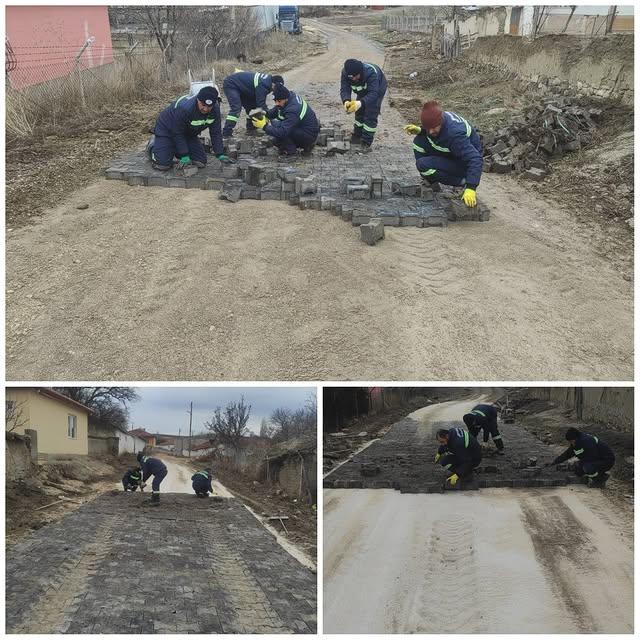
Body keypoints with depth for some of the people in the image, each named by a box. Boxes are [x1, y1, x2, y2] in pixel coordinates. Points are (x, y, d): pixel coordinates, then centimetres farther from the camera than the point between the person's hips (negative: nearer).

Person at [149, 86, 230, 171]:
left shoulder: (215, 110, -21)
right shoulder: (184, 107, -38)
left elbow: (216, 133, -10)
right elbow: (177, 133, -28)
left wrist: (220, 155, -14)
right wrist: (184, 156, -25)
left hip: (188, 133, 6)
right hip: (166, 130, -6)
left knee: (201, 162, -5)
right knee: (163, 165, -20)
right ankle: (153, 145, 14)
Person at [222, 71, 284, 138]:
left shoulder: (268, 79, 0)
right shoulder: (262, 85, -31)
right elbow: (261, 104, -27)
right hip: (231, 85, -11)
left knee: (251, 105, 11)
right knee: (236, 108, -23)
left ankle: (251, 128, 19)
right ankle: (226, 134, -25)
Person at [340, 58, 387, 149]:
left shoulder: (371, 72, -45)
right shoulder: (345, 73, -31)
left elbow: (373, 93, -51)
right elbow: (344, 89, -32)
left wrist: (360, 103, -68)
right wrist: (346, 101, -56)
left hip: (377, 88, -5)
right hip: (363, 90, 5)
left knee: (371, 115, -11)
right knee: (359, 112, 9)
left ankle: (366, 142, -5)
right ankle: (357, 136, 25)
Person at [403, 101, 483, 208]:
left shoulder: (455, 133, -35)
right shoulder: (437, 119, -12)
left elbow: (475, 159, -38)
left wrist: (471, 188, -46)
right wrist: (420, 131, -7)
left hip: (464, 163, -8)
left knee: (423, 164, -23)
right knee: (419, 141, -5)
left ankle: (462, 182, -8)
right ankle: (433, 183, 2)